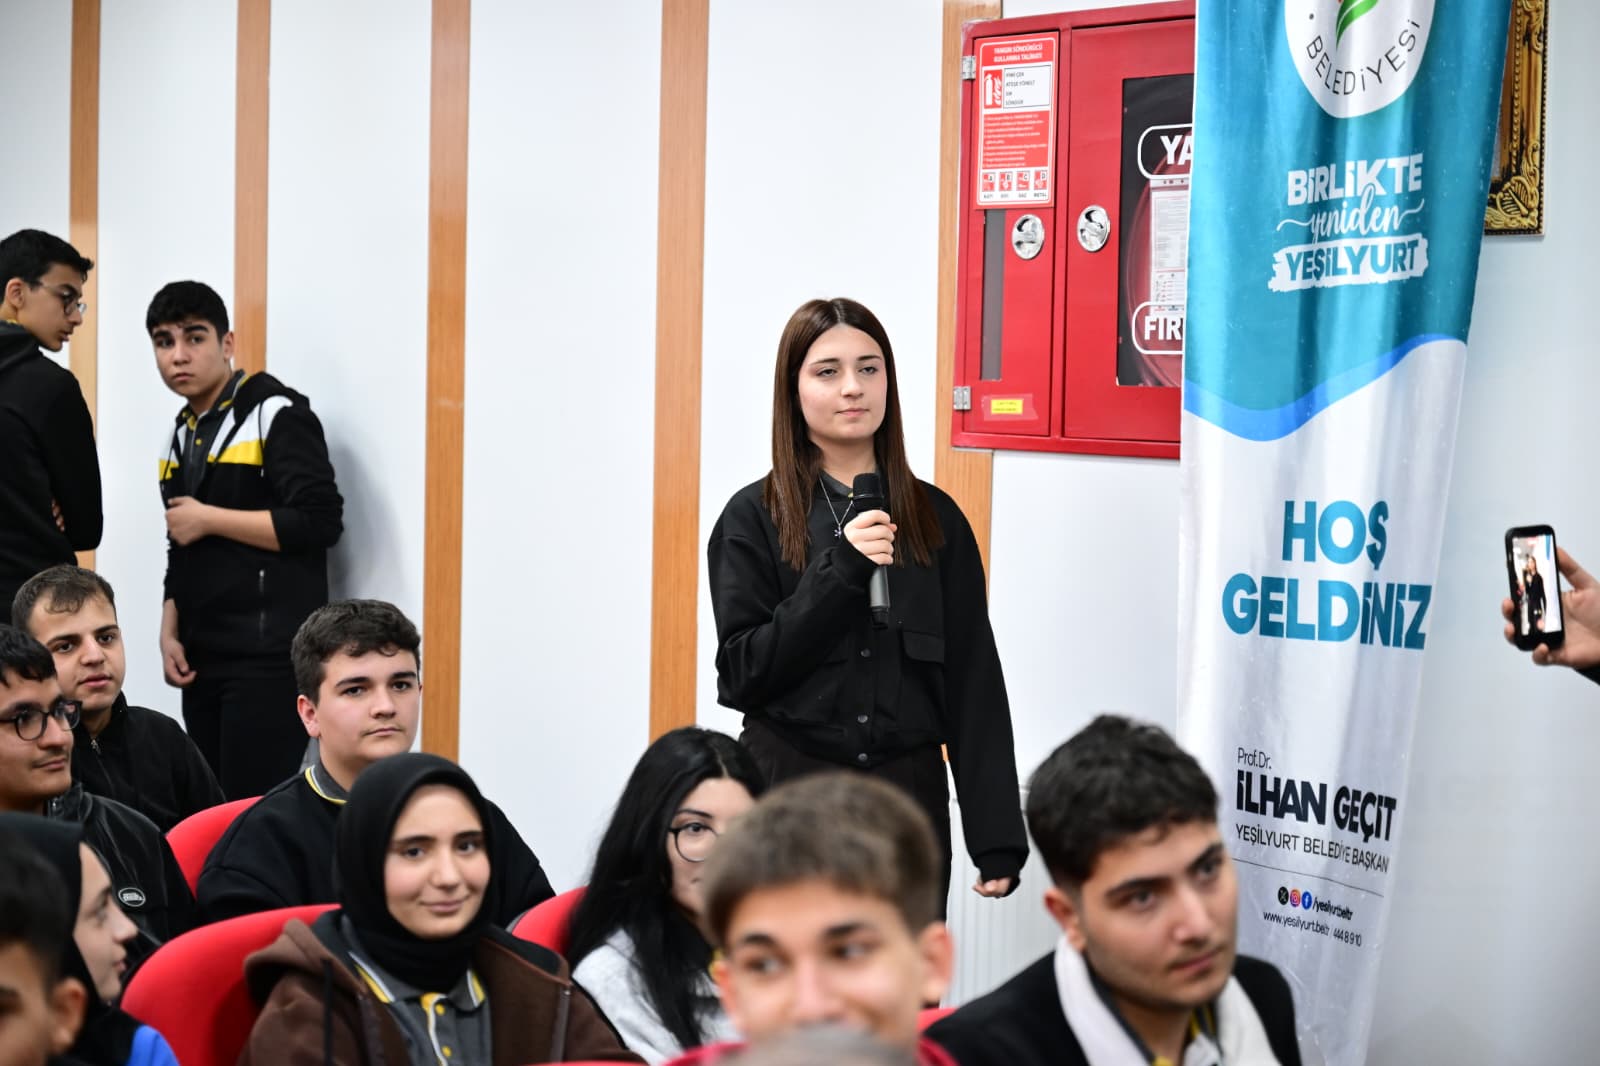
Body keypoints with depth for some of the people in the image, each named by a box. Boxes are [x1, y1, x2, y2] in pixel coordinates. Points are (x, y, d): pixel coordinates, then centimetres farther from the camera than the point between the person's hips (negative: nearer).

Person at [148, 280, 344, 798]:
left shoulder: (275, 414, -8)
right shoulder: (182, 435, 17)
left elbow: (320, 522, -17)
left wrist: (209, 519, -13)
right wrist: (170, 634, 9)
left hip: (268, 656, -8)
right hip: (203, 658, 8)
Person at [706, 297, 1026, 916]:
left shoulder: (935, 518, 5)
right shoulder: (753, 518, 0)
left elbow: (975, 683, 3)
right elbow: (741, 674, -7)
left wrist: (997, 839, -4)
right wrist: (838, 574, -17)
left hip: (909, 794, 2)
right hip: (789, 789, -1)